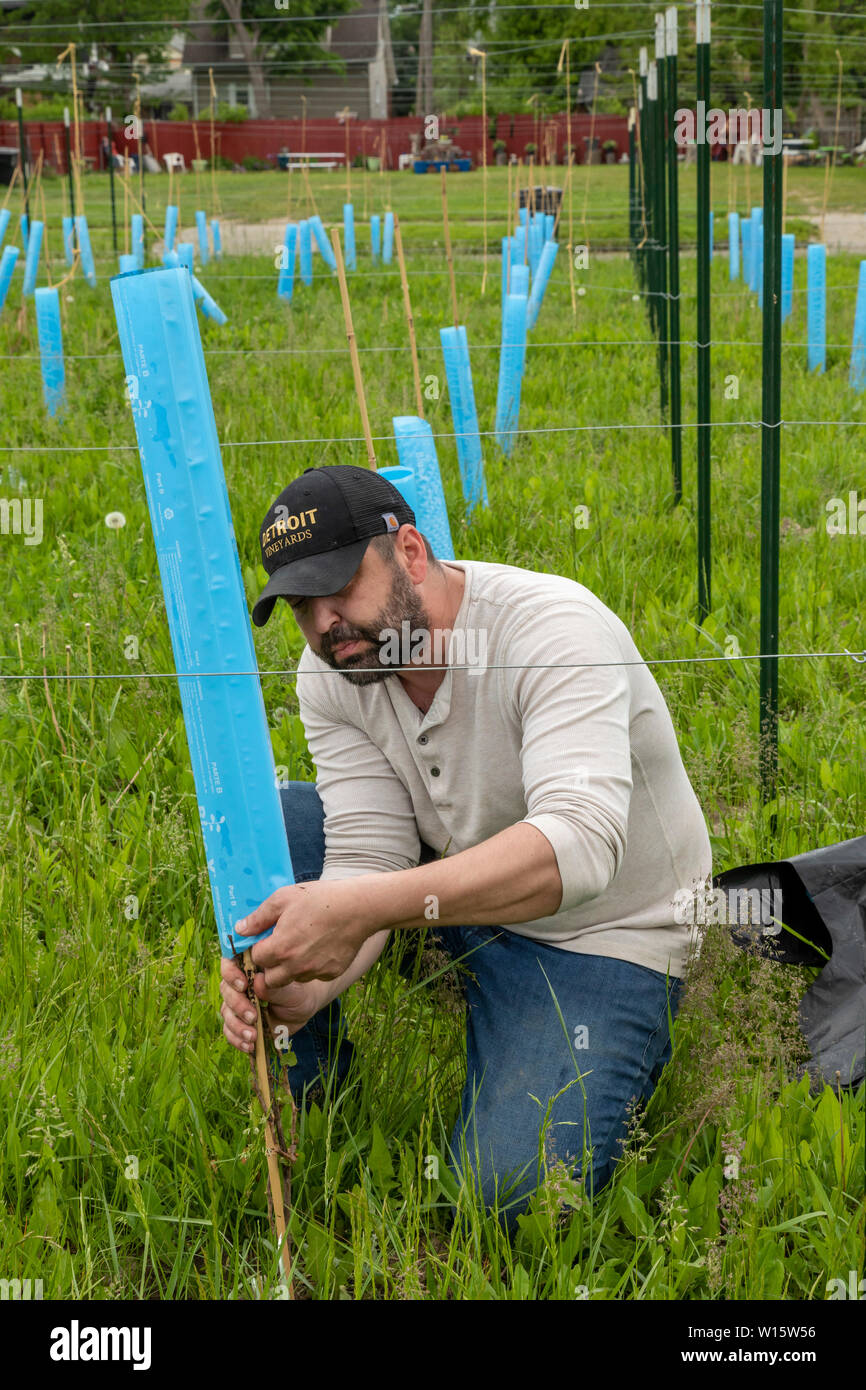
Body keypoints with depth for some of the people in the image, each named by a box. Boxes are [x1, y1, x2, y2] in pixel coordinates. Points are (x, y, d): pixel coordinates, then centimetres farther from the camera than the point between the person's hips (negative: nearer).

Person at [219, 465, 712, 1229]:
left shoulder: (556, 629, -30)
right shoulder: (331, 675, -10)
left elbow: (580, 845, -44)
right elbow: (368, 855, -16)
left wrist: (364, 908, -54)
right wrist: (305, 983, -39)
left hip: (599, 931, -6)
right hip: (455, 886, 6)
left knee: (512, 1192, -22)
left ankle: (626, 1049, 10)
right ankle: (298, 1099, 5)